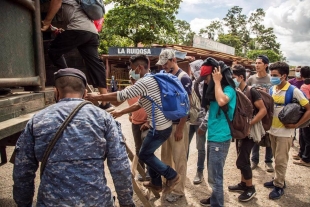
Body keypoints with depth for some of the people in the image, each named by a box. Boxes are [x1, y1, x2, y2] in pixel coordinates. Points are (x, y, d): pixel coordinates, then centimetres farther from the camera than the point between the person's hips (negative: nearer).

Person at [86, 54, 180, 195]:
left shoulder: (145, 82, -20)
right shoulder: (149, 81, 14)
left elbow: (121, 95, -19)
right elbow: (139, 104, 20)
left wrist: (96, 97, -9)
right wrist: (120, 112, 21)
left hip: (160, 128, -10)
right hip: (162, 125, 10)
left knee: (144, 155, 6)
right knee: (148, 153, 20)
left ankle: (172, 176, 13)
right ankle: (156, 183, 35)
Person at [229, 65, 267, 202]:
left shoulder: (251, 91, -16)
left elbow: (263, 110, -18)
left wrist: (249, 124, -22)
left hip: (249, 131, -7)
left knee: (241, 161, -4)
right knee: (243, 159, 17)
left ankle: (250, 189, 14)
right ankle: (243, 184, 33)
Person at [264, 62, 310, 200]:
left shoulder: (294, 91, -14)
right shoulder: (272, 90, 3)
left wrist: (295, 125, -14)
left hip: (285, 132, -5)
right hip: (272, 130, 5)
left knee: (280, 161, 4)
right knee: (277, 159, 17)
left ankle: (279, 186, 18)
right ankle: (278, 180, 32)